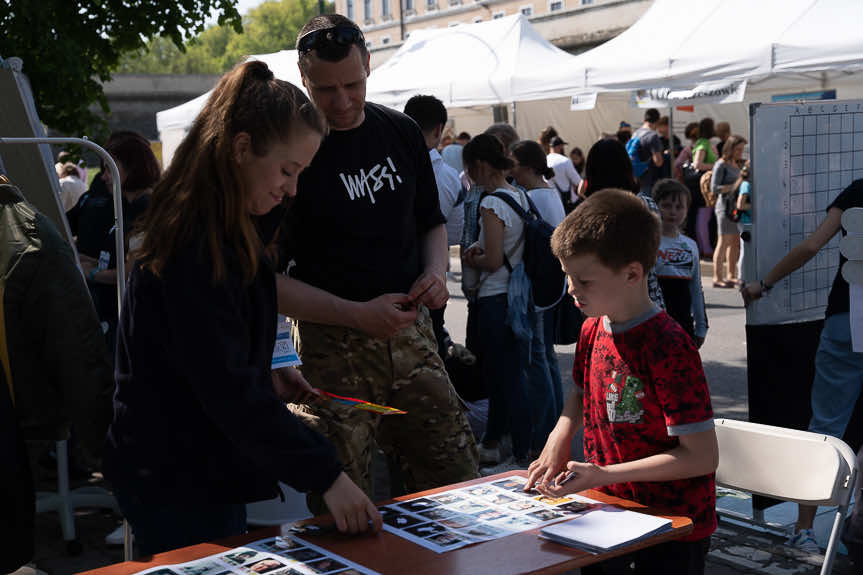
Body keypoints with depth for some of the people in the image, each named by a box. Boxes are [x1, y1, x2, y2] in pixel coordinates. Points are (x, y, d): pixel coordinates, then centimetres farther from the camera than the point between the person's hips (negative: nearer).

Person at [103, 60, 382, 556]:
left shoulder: (228, 232, 8)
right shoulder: (197, 249, -24)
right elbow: (230, 390, -28)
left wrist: (269, 382, 6)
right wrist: (326, 475, -28)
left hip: (201, 470, 10)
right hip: (177, 484, -10)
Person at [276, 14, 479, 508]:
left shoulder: (402, 133, 8)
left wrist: (437, 271, -1)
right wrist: (357, 314, -19)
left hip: (411, 335, 5)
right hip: (332, 347, -4)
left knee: (460, 486, 7)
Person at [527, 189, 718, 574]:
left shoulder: (669, 348, -25)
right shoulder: (592, 330, -1)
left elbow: (701, 456, -25)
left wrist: (603, 476, -26)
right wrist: (558, 441, -1)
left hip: (674, 528, -7)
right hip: (609, 511, 7)